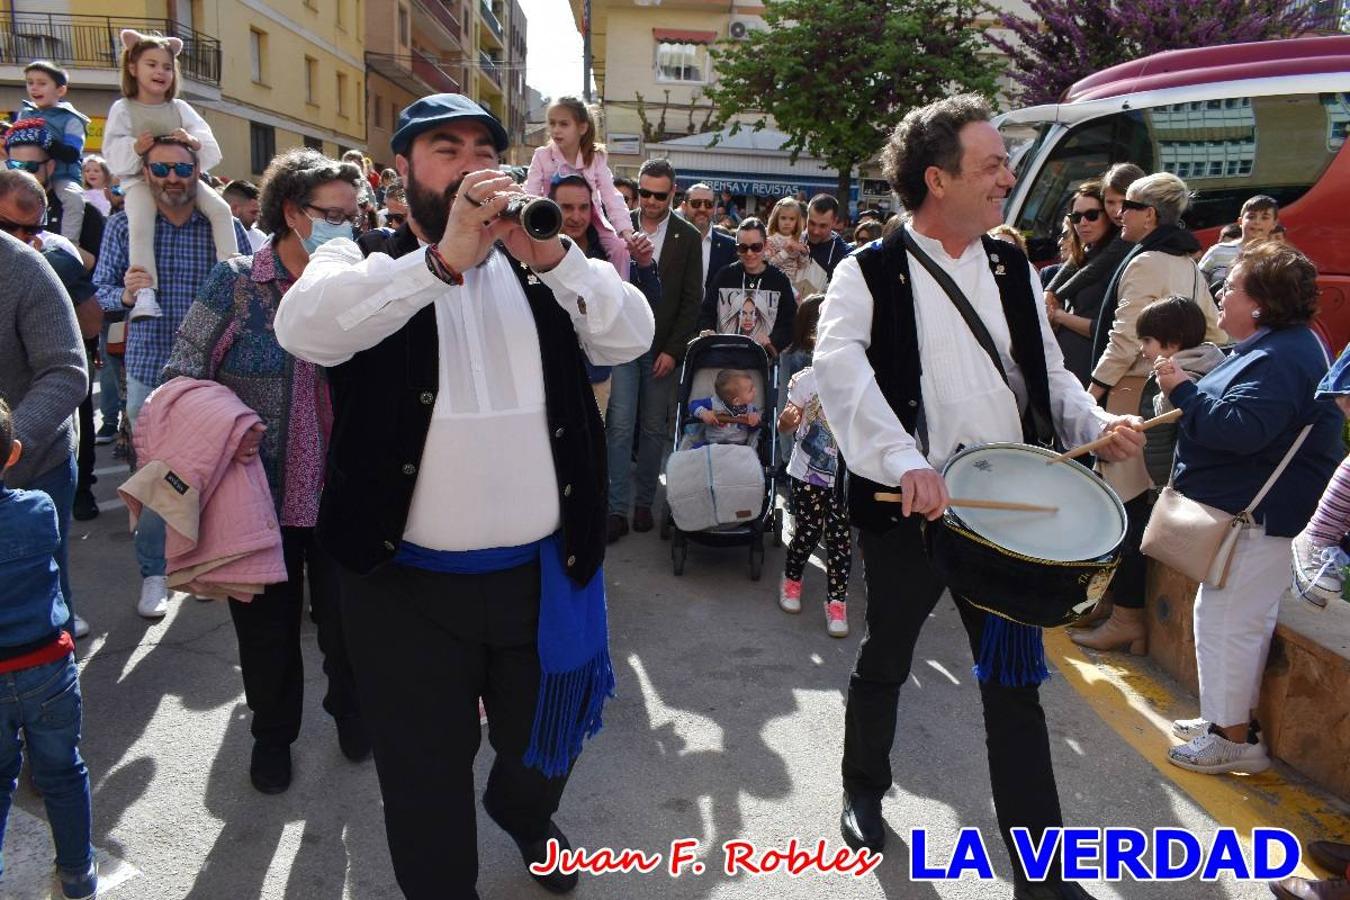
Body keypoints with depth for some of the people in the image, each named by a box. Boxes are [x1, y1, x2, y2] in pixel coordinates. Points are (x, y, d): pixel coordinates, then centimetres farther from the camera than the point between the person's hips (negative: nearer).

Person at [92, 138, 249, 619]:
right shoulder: (124, 226, 2)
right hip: (149, 368, 0)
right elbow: (101, 289, 4)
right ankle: (153, 573, 19)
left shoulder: (226, 227, 1)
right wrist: (125, 294, -18)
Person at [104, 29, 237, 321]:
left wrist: (194, 141, -20)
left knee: (221, 209, -18)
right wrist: (135, 148, -24)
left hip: (183, 178, 3)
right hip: (141, 179, -3)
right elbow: (113, 151, -4)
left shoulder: (180, 108, 11)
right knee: (140, 222, -29)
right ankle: (145, 291, -32)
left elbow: (209, 143, 2)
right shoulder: (123, 109, 4)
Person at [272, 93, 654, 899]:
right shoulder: (363, 263, -3)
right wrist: (443, 259, -35)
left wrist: (554, 256, -25)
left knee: (544, 750, 26)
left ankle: (527, 818, 59)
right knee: (427, 787, 14)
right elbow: (303, 326, -24)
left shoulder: (538, 267, 5)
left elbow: (632, 336, -8)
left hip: (545, 572, 3)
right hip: (410, 583, -3)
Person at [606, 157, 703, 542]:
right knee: (620, 427, -4)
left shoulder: (688, 237, 3)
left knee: (653, 429, 8)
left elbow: (692, 299, 1)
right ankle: (617, 509, 1)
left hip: (663, 347, 1)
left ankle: (644, 502, 20)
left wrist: (673, 350, -5)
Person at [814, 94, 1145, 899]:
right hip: (906, 506, -3)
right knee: (885, 663, 17)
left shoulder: (1013, 270, 9)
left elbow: (1048, 373, 15)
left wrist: (1098, 426, -5)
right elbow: (842, 367, -22)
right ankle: (865, 792, 44)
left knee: (1016, 684, 7)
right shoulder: (869, 273, -6)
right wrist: (905, 461, -35)